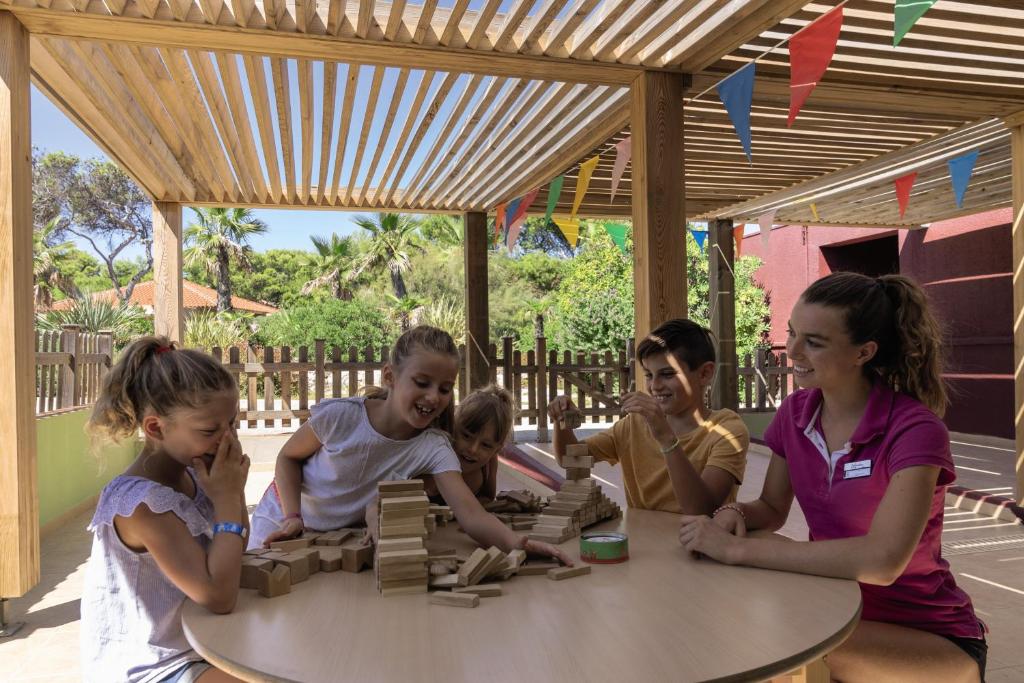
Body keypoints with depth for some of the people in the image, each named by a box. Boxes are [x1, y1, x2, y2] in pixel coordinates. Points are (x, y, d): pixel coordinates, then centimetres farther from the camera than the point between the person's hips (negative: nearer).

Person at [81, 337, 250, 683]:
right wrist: (227, 499, -25)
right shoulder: (141, 502, -27)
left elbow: (234, 554, 5)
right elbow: (219, 597, -32)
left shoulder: (191, 473, -4)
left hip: (190, 645, 8)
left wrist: (235, 490, -11)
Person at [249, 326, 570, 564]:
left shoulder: (434, 449, -25)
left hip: (344, 538, 1)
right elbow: (288, 457, -9)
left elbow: (471, 515, -38)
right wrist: (293, 516, -22)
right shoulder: (340, 416, -28)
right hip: (283, 523, -1)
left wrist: (515, 541, -58)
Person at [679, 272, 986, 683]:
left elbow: (882, 561, -35)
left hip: (931, 638, -5)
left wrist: (738, 548, -33)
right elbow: (772, 509, 9)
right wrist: (735, 515, -16)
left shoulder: (915, 430, -22)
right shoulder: (795, 412, -3)